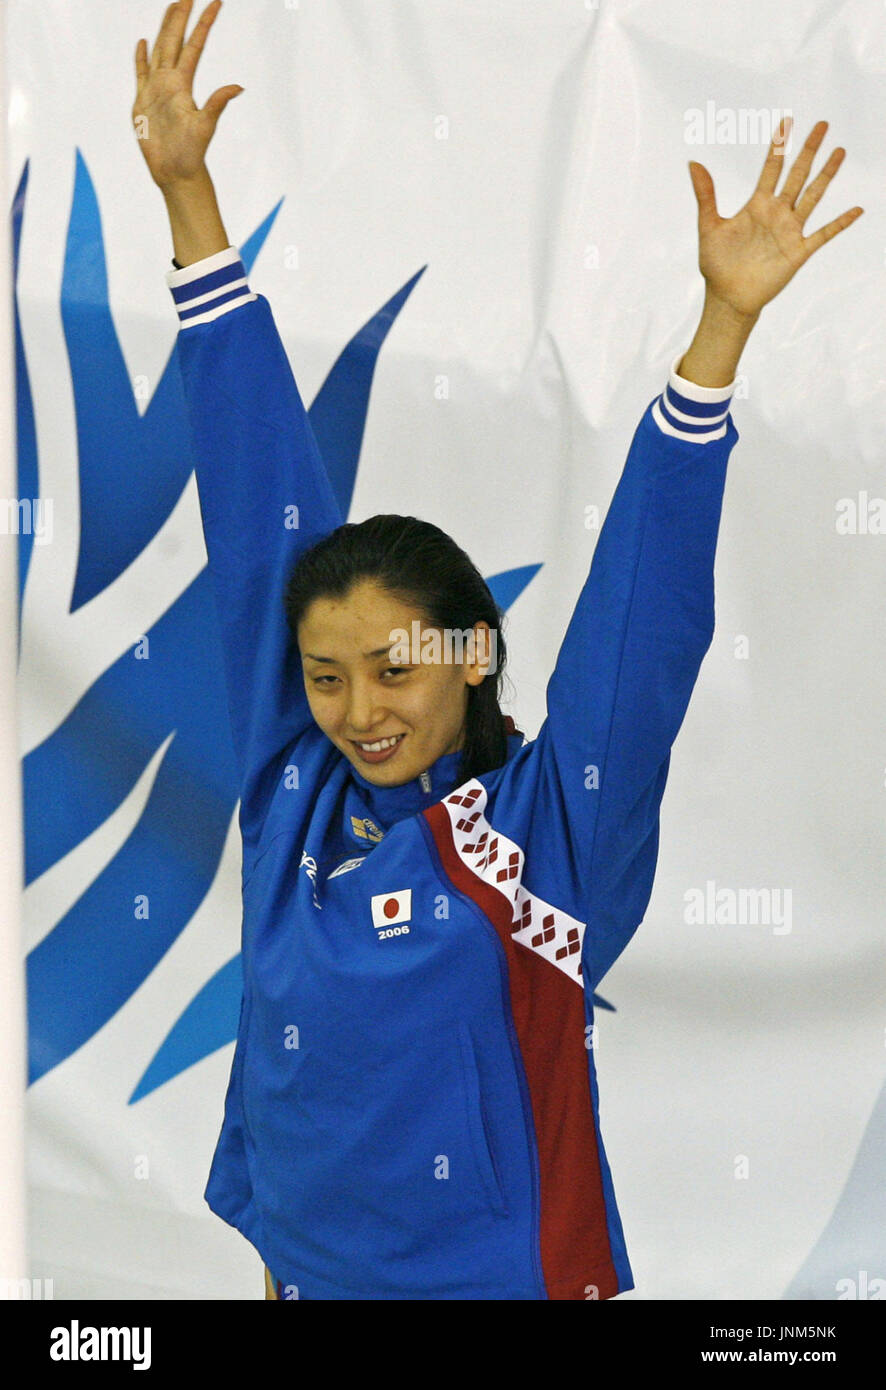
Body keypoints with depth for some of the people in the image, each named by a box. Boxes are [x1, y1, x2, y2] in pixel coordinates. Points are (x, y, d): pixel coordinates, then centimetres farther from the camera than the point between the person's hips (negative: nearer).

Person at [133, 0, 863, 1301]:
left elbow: (649, 588, -20)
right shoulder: (292, 790, -5)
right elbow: (260, 501, -4)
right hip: (300, 1264, 4)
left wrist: (724, 322, -27)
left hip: (504, 1270, -3)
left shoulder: (551, 826, -14)